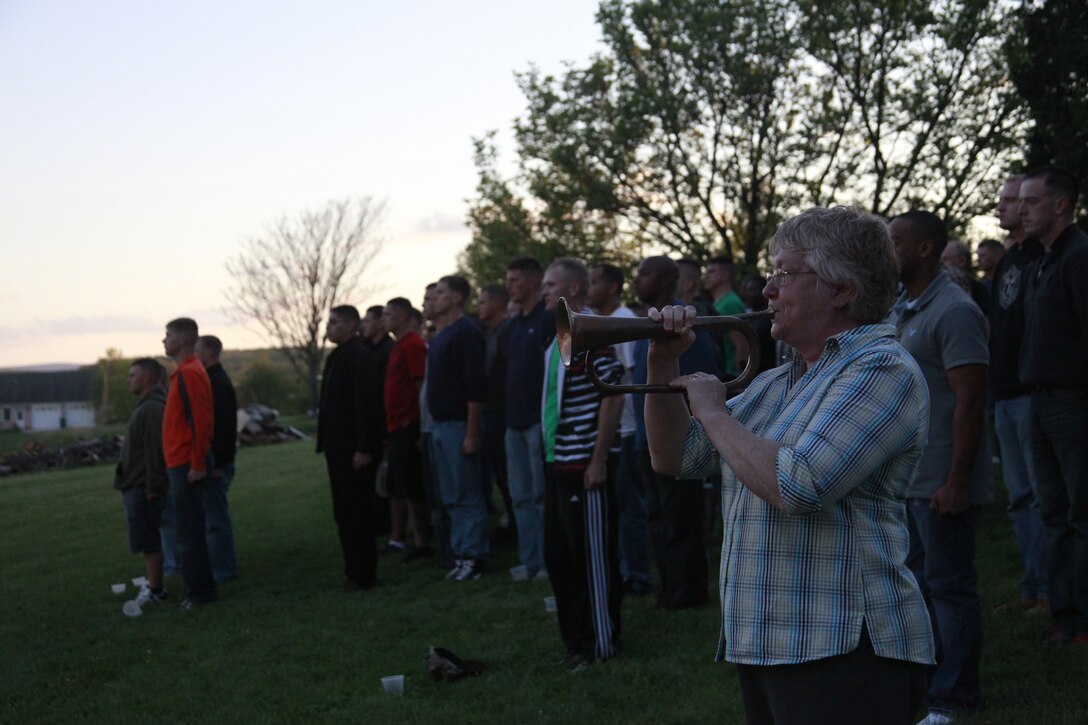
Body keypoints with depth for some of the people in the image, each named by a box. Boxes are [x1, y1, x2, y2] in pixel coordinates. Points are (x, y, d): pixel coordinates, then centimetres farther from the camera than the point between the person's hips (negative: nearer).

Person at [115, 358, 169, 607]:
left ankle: (155, 590, -1)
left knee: (148, 541, -6)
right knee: (147, 540, 14)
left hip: (143, 488, -10)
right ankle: (153, 585, 20)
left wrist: (152, 487, -22)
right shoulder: (146, 406, 17)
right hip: (137, 486, 10)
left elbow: (155, 451, -22)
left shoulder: (152, 408, -17)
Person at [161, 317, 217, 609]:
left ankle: (200, 591, 2)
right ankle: (199, 588, 20)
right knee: (186, 532, 14)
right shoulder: (184, 373, 17)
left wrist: (197, 464, -21)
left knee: (188, 532, -5)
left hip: (187, 466, -10)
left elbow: (200, 421, -21)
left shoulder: (190, 374, -15)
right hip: (182, 464, 10)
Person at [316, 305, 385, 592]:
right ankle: (355, 571, 20)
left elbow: (368, 404, -20)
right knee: (344, 514, 13)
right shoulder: (336, 356, 16)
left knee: (357, 514, -4)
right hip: (339, 449, 10)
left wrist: (364, 448, -23)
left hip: (356, 450, -10)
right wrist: (327, 444, 17)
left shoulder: (359, 357, -14)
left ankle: (362, 574, 2)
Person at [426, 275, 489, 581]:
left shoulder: (466, 332, -12)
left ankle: (474, 557, 3)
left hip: (458, 426, -9)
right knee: (451, 498, 12)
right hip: (440, 426, 9)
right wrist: (432, 426, 14)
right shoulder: (441, 335, 16)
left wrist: (472, 433, -22)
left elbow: (476, 386, -18)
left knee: (468, 496, -3)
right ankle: (461, 555, 18)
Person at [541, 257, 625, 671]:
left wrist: (598, 460, -20)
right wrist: (550, 454, 16)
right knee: (559, 556, 14)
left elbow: (613, 398, -17)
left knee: (593, 557, -1)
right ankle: (575, 640, 25)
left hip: (585, 464, -10)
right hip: (557, 464, 10)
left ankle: (602, 644, 9)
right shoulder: (558, 338, 15)